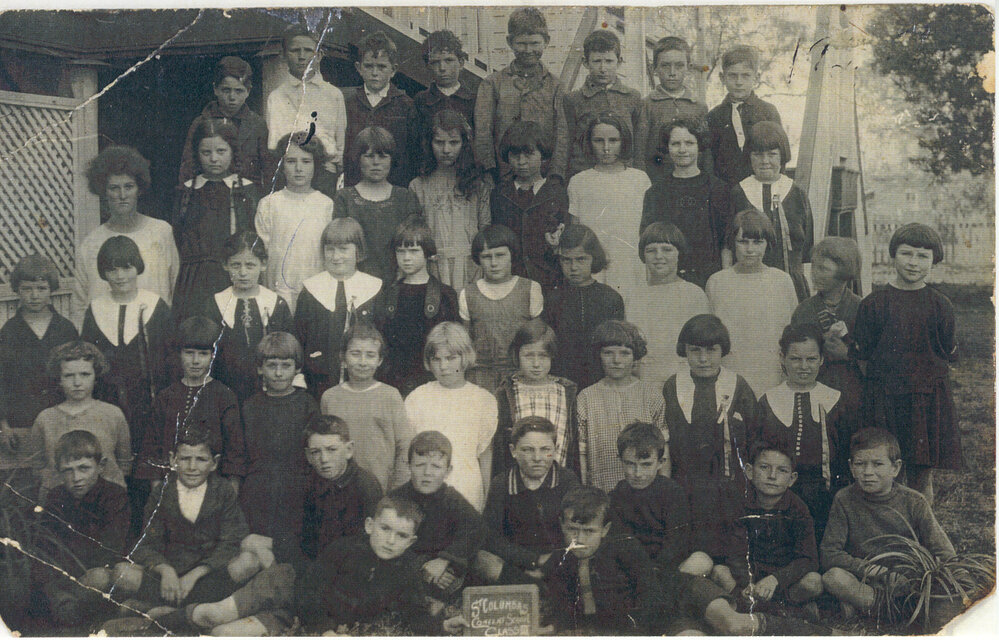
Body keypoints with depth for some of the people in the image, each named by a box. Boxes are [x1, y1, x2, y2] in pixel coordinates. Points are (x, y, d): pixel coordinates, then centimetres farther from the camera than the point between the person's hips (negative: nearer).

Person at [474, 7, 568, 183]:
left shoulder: (554, 86, 11)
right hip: (503, 177, 0)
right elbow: (482, 132, 3)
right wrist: (490, 173, -9)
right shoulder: (492, 83, 10)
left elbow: (562, 135, 1)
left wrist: (555, 176, -12)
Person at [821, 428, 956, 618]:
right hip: (863, 581, -1)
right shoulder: (845, 500, -2)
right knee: (833, 577, -32)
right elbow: (828, 554, -9)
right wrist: (866, 568, -23)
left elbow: (945, 554, -3)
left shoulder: (914, 502, 0)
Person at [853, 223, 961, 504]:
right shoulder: (873, 304, 1)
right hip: (883, 395, 0)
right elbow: (863, 351, 0)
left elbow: (948, 353, 6)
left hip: (929, 396, 1)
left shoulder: (940, 305, 3)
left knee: (922, 478, 5)